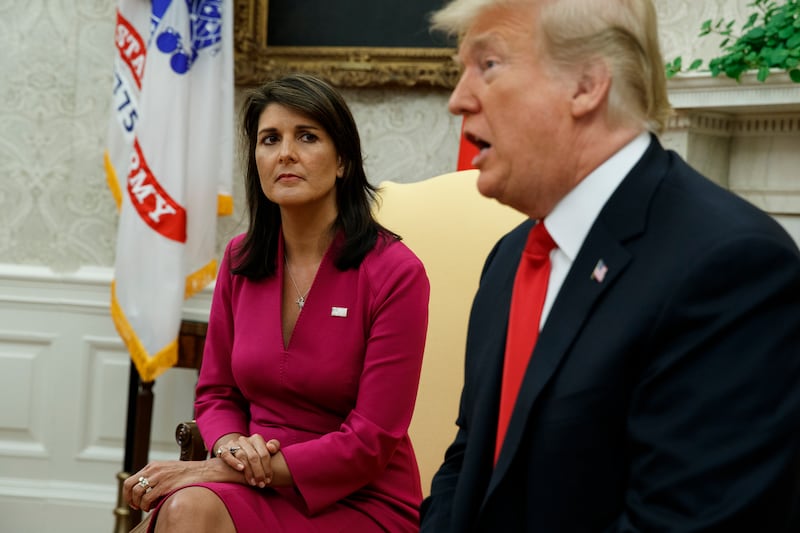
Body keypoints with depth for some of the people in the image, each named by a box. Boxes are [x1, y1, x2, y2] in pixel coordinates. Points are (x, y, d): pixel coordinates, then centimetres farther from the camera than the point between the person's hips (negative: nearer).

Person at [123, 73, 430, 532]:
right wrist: (231, 446, -10)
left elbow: (370, 443, -14)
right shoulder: (241, 259, 5)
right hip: (255, 486, 4)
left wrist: (216, 471, -16)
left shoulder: (394, 272, -12)